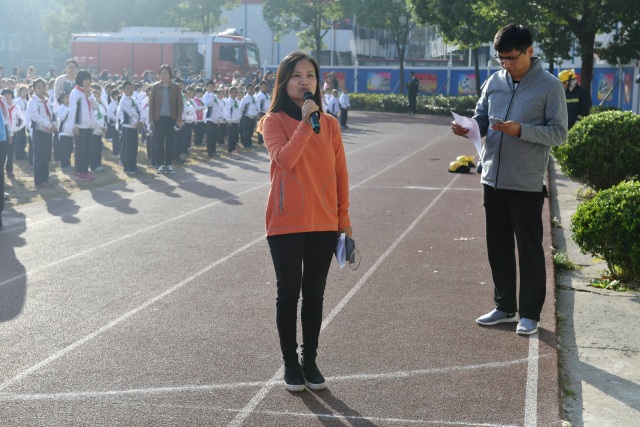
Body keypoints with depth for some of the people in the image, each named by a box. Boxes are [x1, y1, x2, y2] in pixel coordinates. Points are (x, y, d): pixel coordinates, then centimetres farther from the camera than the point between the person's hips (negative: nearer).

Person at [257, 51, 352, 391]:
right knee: (289, 293, 5)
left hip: (324, 223, 3)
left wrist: (344, 217, 9)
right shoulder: (274, 121, -4)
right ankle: (290, 362, 17)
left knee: (314, 294, 10)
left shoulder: (329, 123, 6)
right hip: (286, 223, -3)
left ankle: (310, 359, 22)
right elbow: (285, 160, -21)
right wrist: (305, 123, -22)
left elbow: (340, 173, 9)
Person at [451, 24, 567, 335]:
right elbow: (481, 119, 13)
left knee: (529, 248, 4)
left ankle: (530, 312, 15)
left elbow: (559, 133, -10)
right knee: (498, 245, 13)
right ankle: (504, 306, 27)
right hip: (493, 178, 5)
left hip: (527, 183, -5)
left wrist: (521, 130, -23)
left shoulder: (549, 86, -8)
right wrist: (466, 128, -10)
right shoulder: (494, 82, 7)